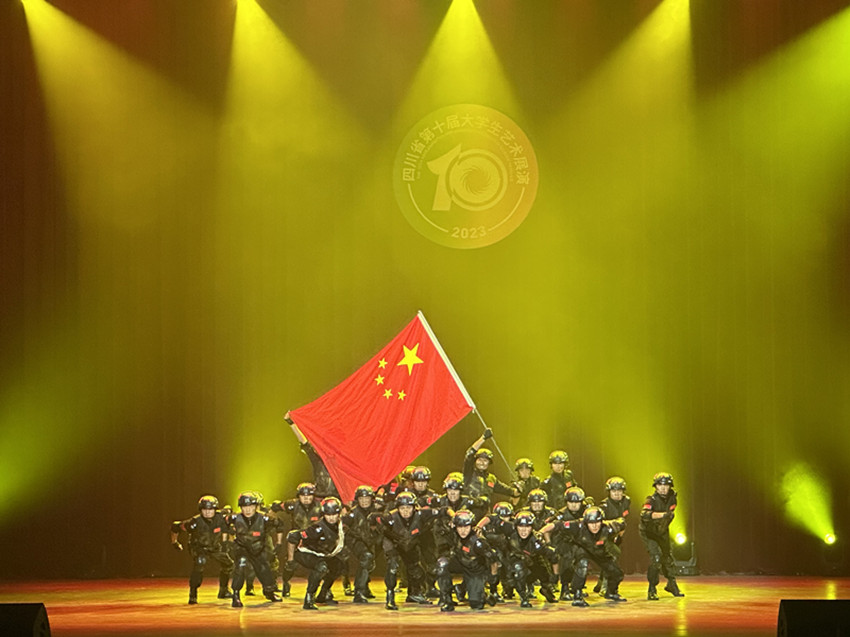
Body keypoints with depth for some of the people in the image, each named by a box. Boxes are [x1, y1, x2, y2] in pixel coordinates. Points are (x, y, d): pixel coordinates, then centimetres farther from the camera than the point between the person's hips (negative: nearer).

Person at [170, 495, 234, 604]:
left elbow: (224, 527, 3)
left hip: (215, 547, 5)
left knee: (228, 564, 9)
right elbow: (175, 526, -21)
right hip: (199, 548, -5)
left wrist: (224, 541, 5)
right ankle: (193, 594, -24)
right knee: (199, 564, -32)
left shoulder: (220, 517, -23)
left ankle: (223, 591, 32)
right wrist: (174, 542, -6)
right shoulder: (195, 522, -32)